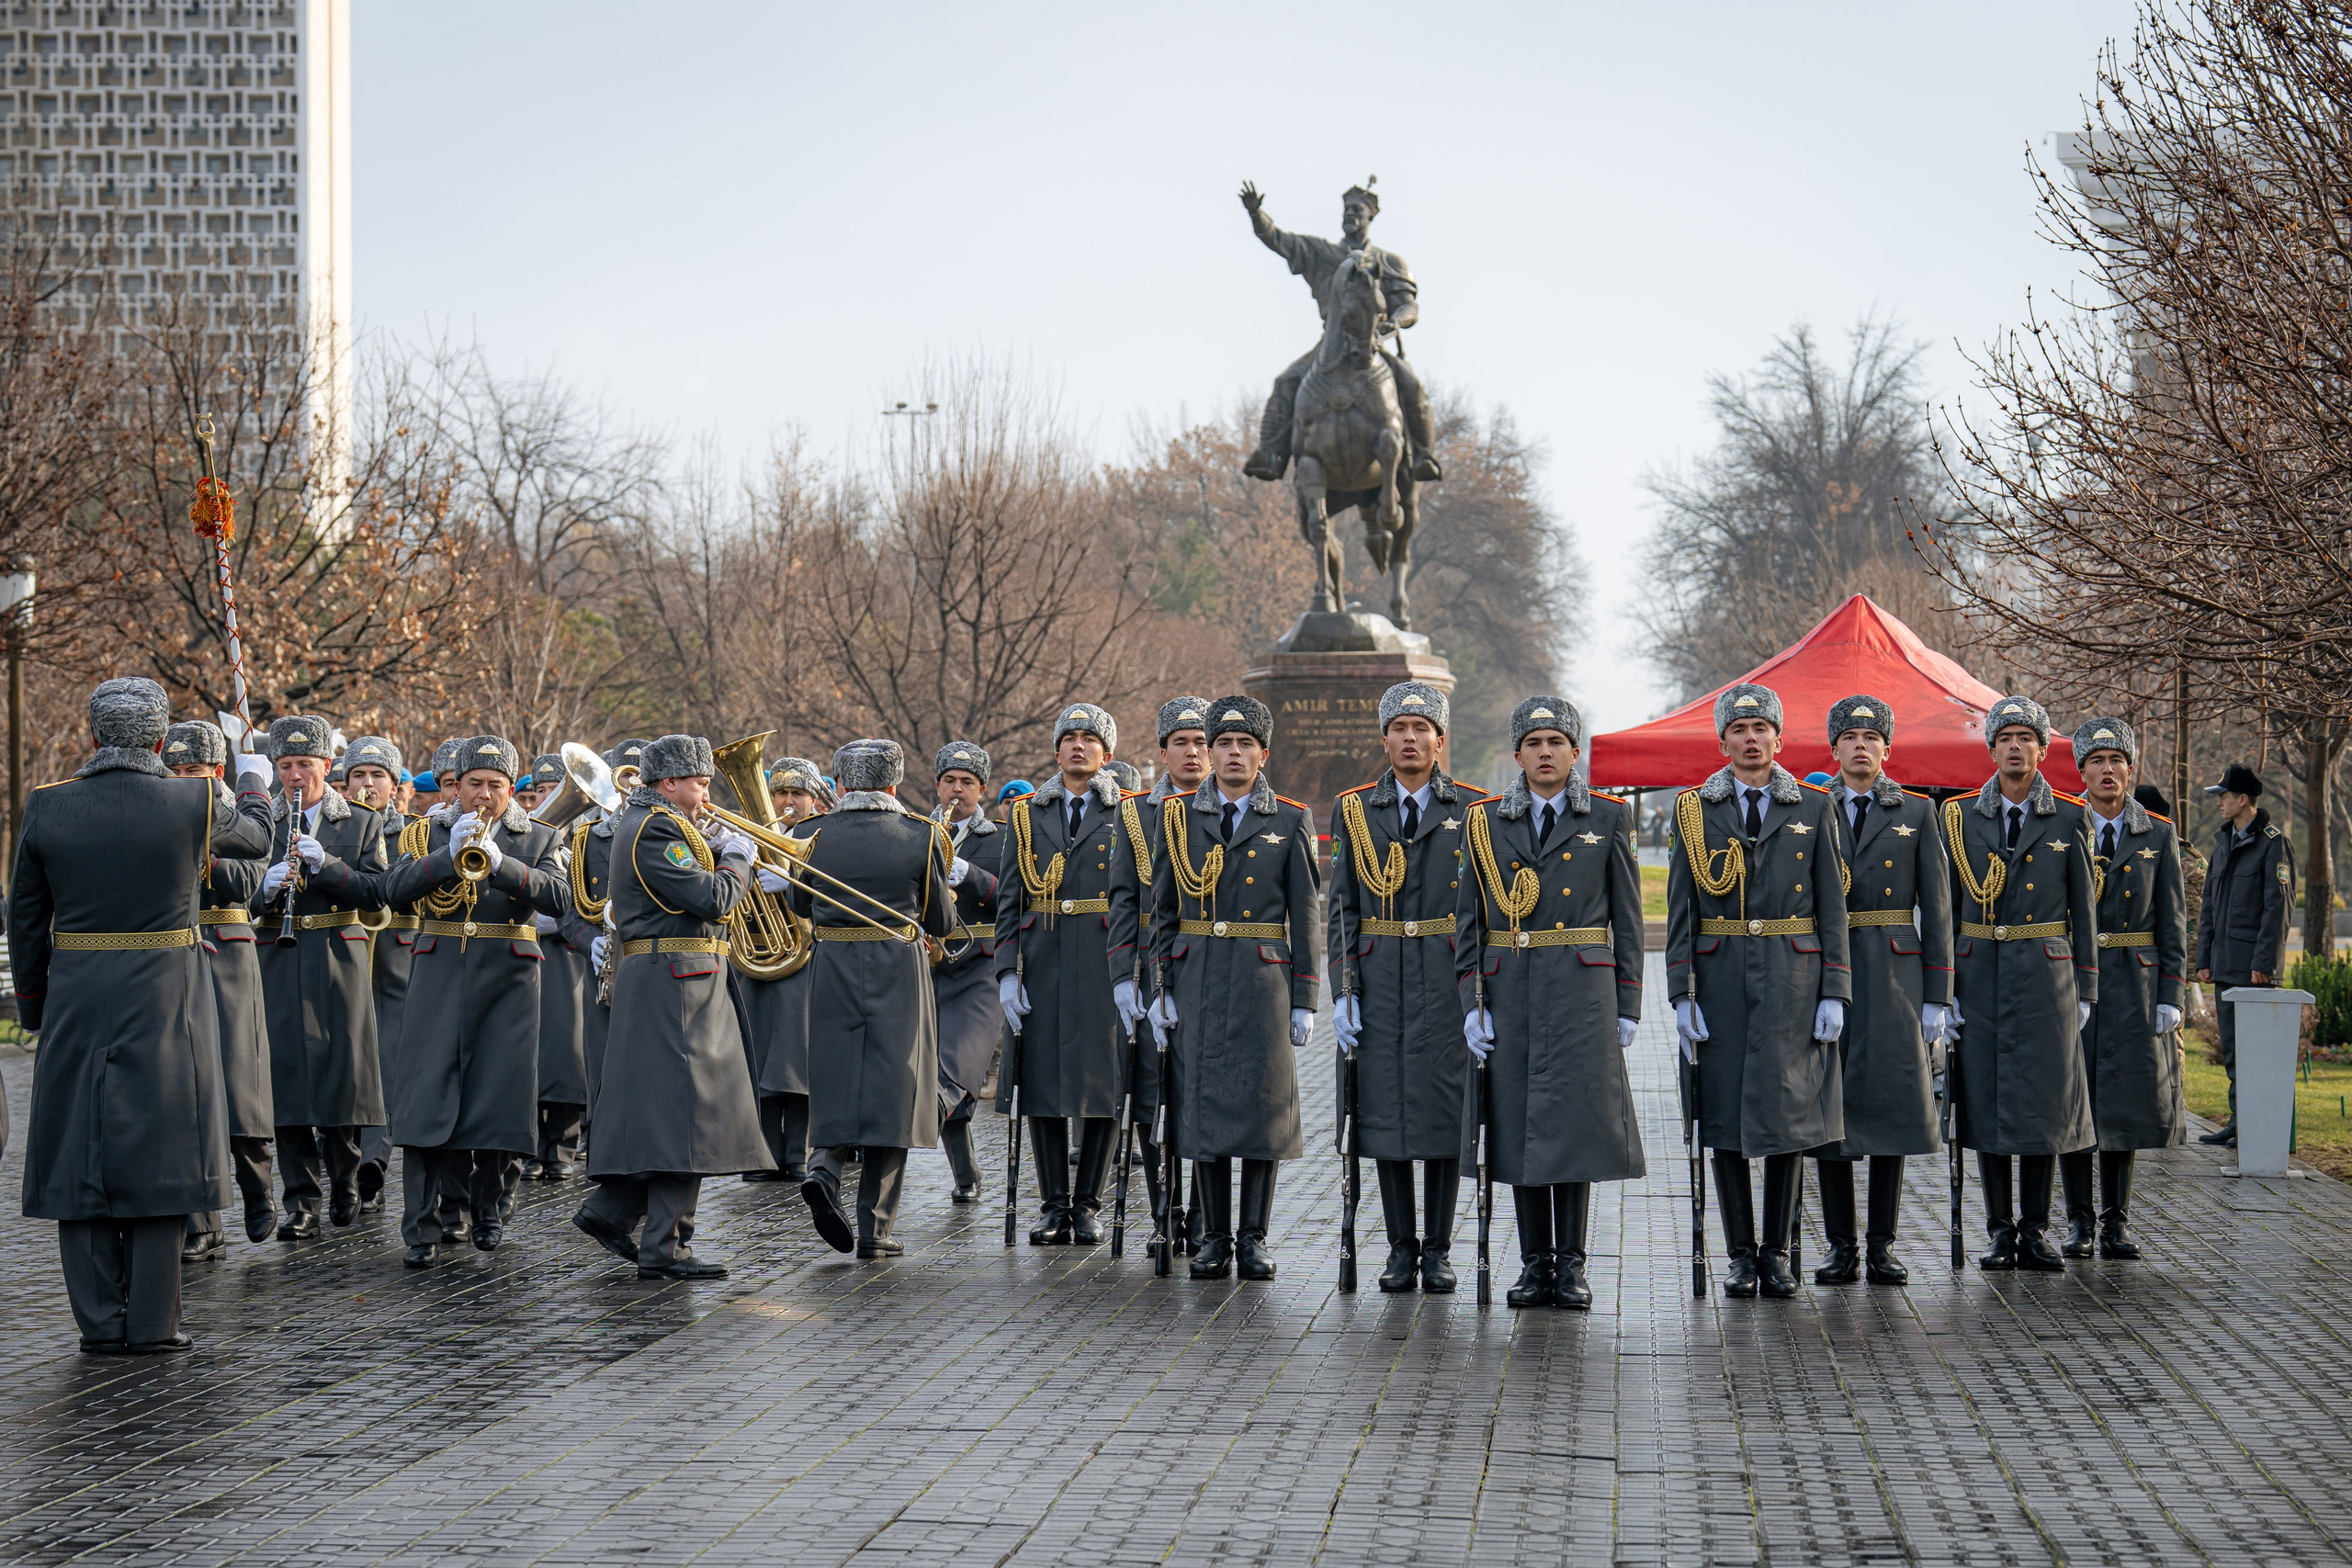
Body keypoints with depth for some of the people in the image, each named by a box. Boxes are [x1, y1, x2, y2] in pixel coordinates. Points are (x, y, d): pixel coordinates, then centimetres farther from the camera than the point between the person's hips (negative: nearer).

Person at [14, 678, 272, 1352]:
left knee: (82, 1155, 9)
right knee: (159, 1151, 6)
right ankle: (152, 1322, 5)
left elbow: (25, 920, 4)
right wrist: (253, 784, 37)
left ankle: (100, 1322, 10)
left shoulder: (47, 808, -3)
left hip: (75, 1004, 1)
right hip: (166, 1004, -1)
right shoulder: (197, 803, -7)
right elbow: (255, 837, 15)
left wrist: (32, 1006, 16)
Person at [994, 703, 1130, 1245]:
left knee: (1103, 1083, -1)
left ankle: (1088, 1205, 8)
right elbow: (1009, 902, 8)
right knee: (1044, 1085, 2)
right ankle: (1054, 1206, 10)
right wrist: (1007, 973, -2)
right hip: (1042, 966, 2)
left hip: (1107, 969, -2)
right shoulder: (1025, 816, 11)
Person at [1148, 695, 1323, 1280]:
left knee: (1262, 1101, -1)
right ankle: (1214, 1238, 8)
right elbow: (1162, 911, 9)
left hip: (1263, 980, -1)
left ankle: (1254, 1238, 6)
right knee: (1202, 1100, 1)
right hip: (1197, 979, 1)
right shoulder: (1178, 817, 7)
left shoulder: (1291, 822, 4)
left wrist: (1304, 1001, -2)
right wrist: (1160, 991, 2)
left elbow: (1306, 918, 3)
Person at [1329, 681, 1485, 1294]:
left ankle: (1438, 1251, 8)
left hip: (1450, 982, -1)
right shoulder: (1354, 811, 6)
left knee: (1445, 1107, 0)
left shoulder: (1472, 810, 3)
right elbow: (1342, 910, 5)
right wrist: (1342, 994, -2)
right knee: (1385, 1107, 2)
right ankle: (1401, 1250, 11)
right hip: (1380, 983, 1)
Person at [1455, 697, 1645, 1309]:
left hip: (1582, 989, -2)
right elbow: (1468, 921, 7)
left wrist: (1627, 1007, 0)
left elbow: (1627, 919, 5)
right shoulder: (1485, 823, 7)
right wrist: (1472, 1004, -1)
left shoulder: (1609, 818, 4)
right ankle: (1536, 1264, 9)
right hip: (1511, 993, 2)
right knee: (1519, 1122, 2)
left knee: (1575, 1120, -5)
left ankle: (1572, 1265, 3)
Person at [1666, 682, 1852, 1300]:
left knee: (1787, 1109, -1)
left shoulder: (1814, 808, 6)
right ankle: (1742, 1255, 10)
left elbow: (1832, 906, 5)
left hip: (1793, 977, 0)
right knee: (1725, 1113, 2)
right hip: (1721, 976, 1)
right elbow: (1680, 910, 4)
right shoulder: (1694, 811, 6)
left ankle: (1778, 1251, 9)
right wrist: (1682, 994, -3)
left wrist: (1834, 993, -2)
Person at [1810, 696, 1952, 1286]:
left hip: (1895, 972, 0)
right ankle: (1841, 1248, 6)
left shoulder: (1916, 813, 6)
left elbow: (1936, 907, 4)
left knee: (1891, 1103, 0)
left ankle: (1882, 1248, 6)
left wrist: (1937, 999, -2)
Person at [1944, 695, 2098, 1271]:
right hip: (1980, 979, 1)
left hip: (2046, 975, -1)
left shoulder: (2070, 820, 3)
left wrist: (2085, 990, 1)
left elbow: (2084, 909, 5)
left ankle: (2036, 1230, 8)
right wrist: (1945, 990, 1)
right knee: (1986, 1102, 1)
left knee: (2043, 1101, 0)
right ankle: (2002, 1231, 9)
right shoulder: (1959, 818, 5)